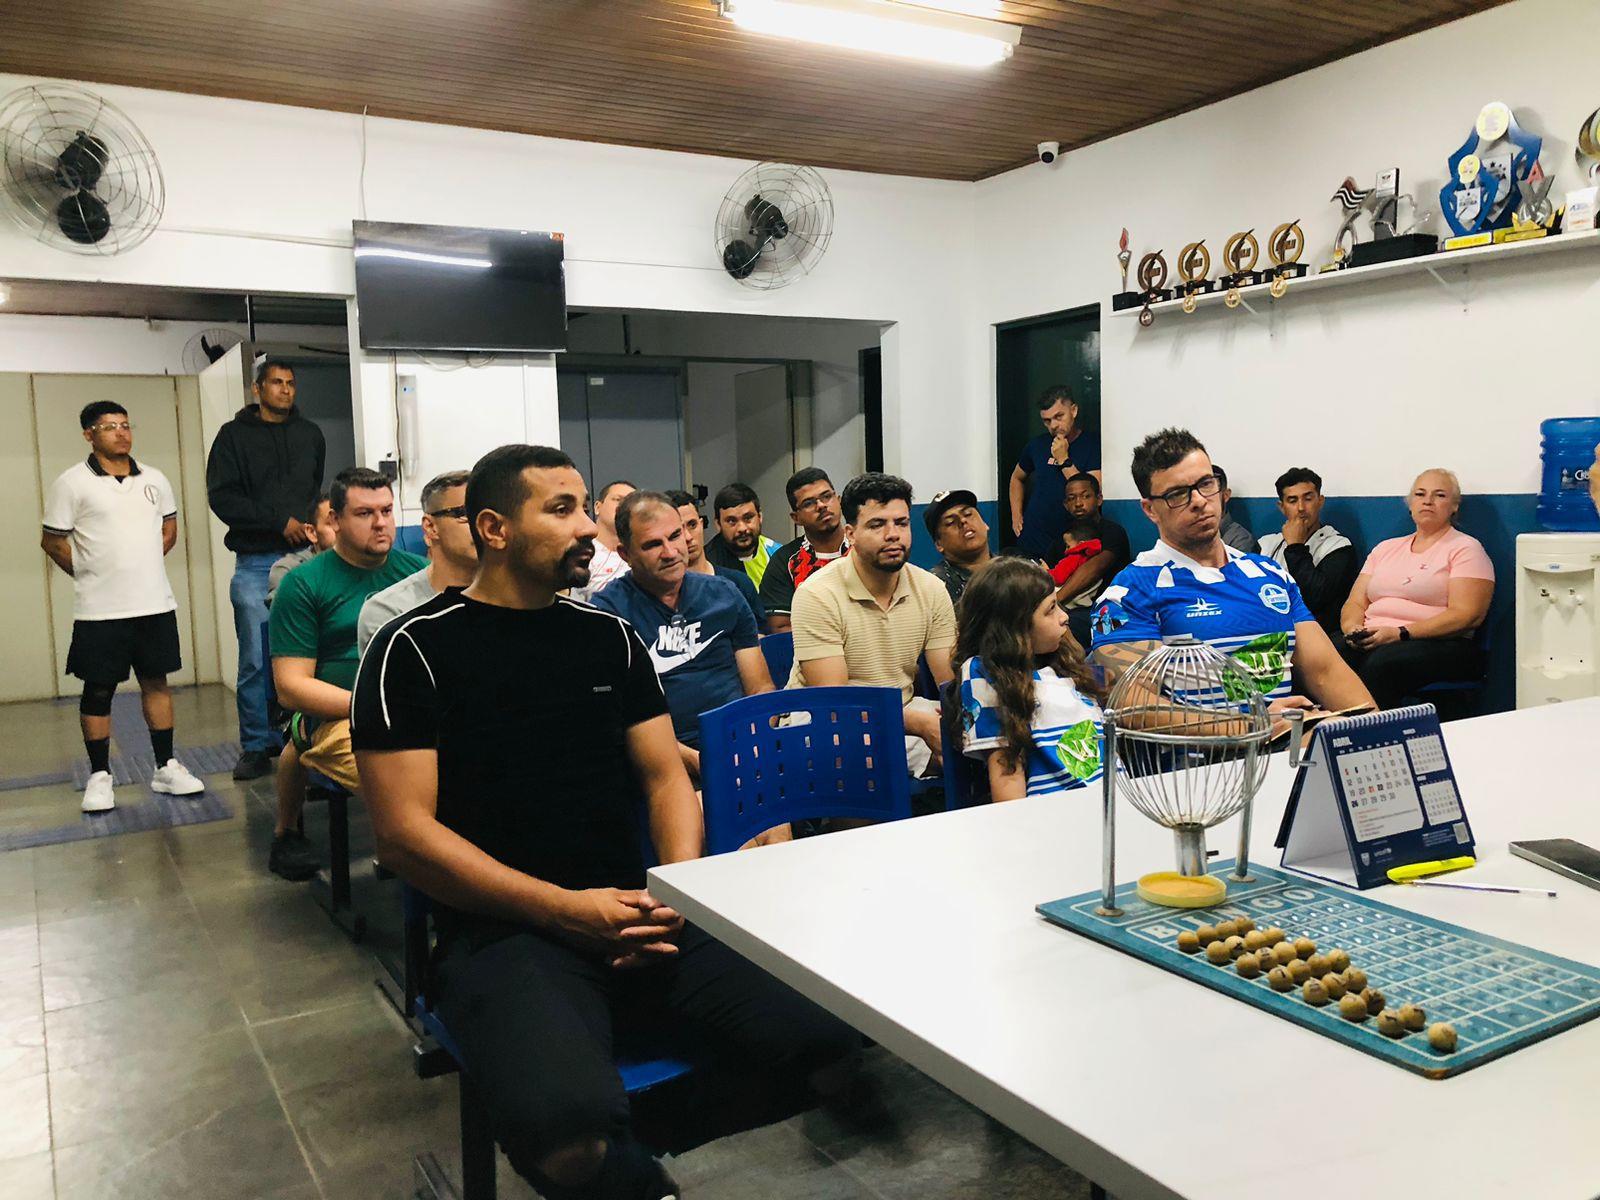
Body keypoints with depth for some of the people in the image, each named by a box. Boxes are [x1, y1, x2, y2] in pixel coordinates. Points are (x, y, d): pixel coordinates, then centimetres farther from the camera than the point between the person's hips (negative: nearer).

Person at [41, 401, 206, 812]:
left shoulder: (154, 479, 8)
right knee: (98, 690, 4)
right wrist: (93, 575, 3)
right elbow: (52, 542, -1)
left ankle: (166, 767, 18)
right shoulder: (72, 483, -4)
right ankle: (99, 777, 15)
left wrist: (141, 566, 12)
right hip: (100, 610, -4)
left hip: (155, 604, 4)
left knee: (156, 682, 10)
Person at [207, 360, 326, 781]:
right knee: (256, 660, -1)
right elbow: (222, 496, -3)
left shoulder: (310, 434, 17)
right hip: (256, 561, -2)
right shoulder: (235, 435, 6)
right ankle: (257, 746, 9)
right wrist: (280, 521, -10)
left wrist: (314, 525, -3)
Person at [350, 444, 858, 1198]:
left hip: (633, 915, 5)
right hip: (503, 929, -4)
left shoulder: (610, 636, 14)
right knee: (570, 1130, -35)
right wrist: (564, 908, -15)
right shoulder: (415, 649, -1)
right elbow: (404, 831, -7)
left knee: (835, 1036, -17)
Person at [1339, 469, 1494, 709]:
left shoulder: (1465, 548, 8)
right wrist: (1353, 629, -7)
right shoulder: (1386, 548, 25)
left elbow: (1467, 616, -6)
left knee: (1381, 662, -38)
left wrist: (1399, 633, -16)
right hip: (1371, 641, 4)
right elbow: (1355, 603, 18)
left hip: (1439, 645, -4)